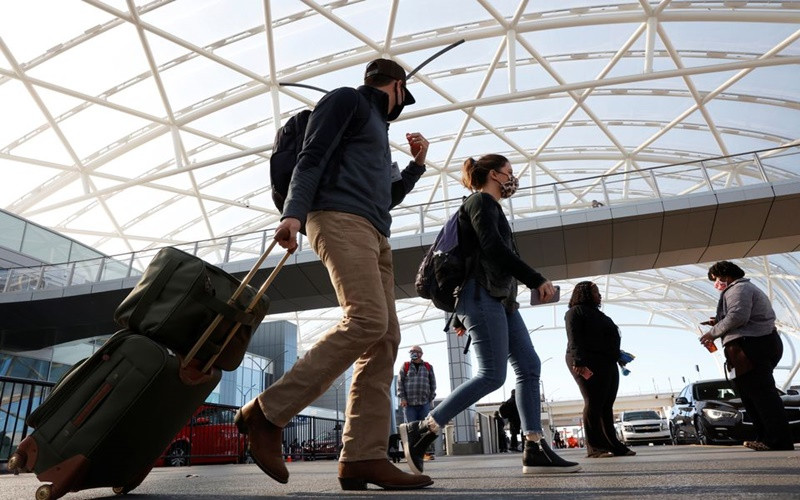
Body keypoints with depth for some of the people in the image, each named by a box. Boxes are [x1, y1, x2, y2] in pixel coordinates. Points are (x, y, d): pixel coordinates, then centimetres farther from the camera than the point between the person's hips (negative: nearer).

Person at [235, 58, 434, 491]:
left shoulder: (377, 128, 35)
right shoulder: (347, 99, 11)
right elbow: (312, 157, -5)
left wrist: (417, 164, 29)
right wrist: (293, 212, -19)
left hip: (374, 234, 9)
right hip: (340, 217, -9)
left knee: (384, 338, -5)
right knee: (366, 321, -25)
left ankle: (363, 456, -7)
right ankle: (267, 412, -18)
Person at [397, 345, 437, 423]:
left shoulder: (428, 367, 13)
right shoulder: (405, 366, 9)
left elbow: (432, 383, 14)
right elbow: (400, 382, 4)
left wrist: (431, 398, 7)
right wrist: (402, 398, -5)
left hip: (424, 403, 1)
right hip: (409, 404, -1)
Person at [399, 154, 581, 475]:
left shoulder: (490, 207, 28)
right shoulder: (481, 201, -1)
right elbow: (493, 248, -16)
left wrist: (462, 315, 21)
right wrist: (537, 280, -13)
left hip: (500, 299, 10)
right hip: (484, 296, -10)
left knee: (529, 366, 2)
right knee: (492, 375, -14)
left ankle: (535, 450, 2)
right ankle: (421, 430, -10)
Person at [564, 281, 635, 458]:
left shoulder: (599, 315, 30)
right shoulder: (576, 311, 2)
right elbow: (574, 339, -12)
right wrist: (578, 362, -23)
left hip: (608, 364, 8)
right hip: (588, 364, -8)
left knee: (607, 405, 5)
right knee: (593, 402, -12)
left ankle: (612, 444, 7)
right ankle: (594, 448, -11)